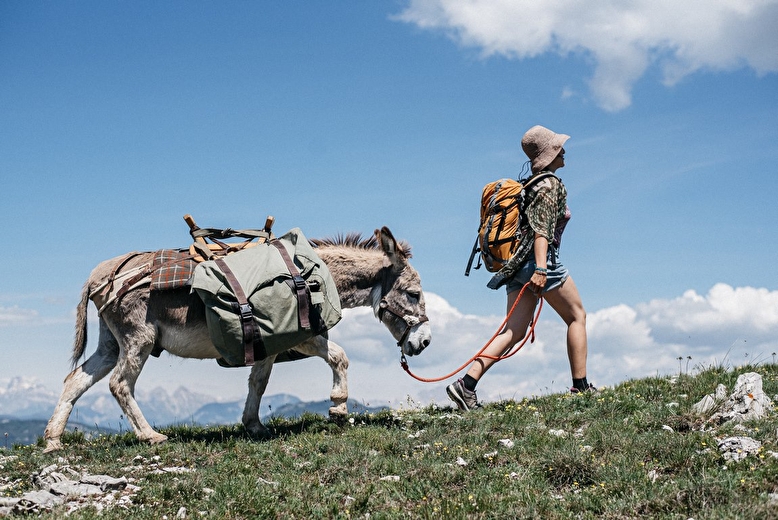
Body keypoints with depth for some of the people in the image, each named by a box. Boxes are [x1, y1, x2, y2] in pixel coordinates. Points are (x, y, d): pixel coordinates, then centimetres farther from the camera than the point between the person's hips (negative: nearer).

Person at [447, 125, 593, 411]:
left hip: (518, 263, 8)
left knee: (514, 330, -1)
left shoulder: (533, 184, 23)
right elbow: (541, 228, -16)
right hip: (539, 259, -8)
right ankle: (580, 385, 6)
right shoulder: (551, 183, -5)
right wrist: (541, 268, -24)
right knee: (577, 316, 6)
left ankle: (466, 384, -12)